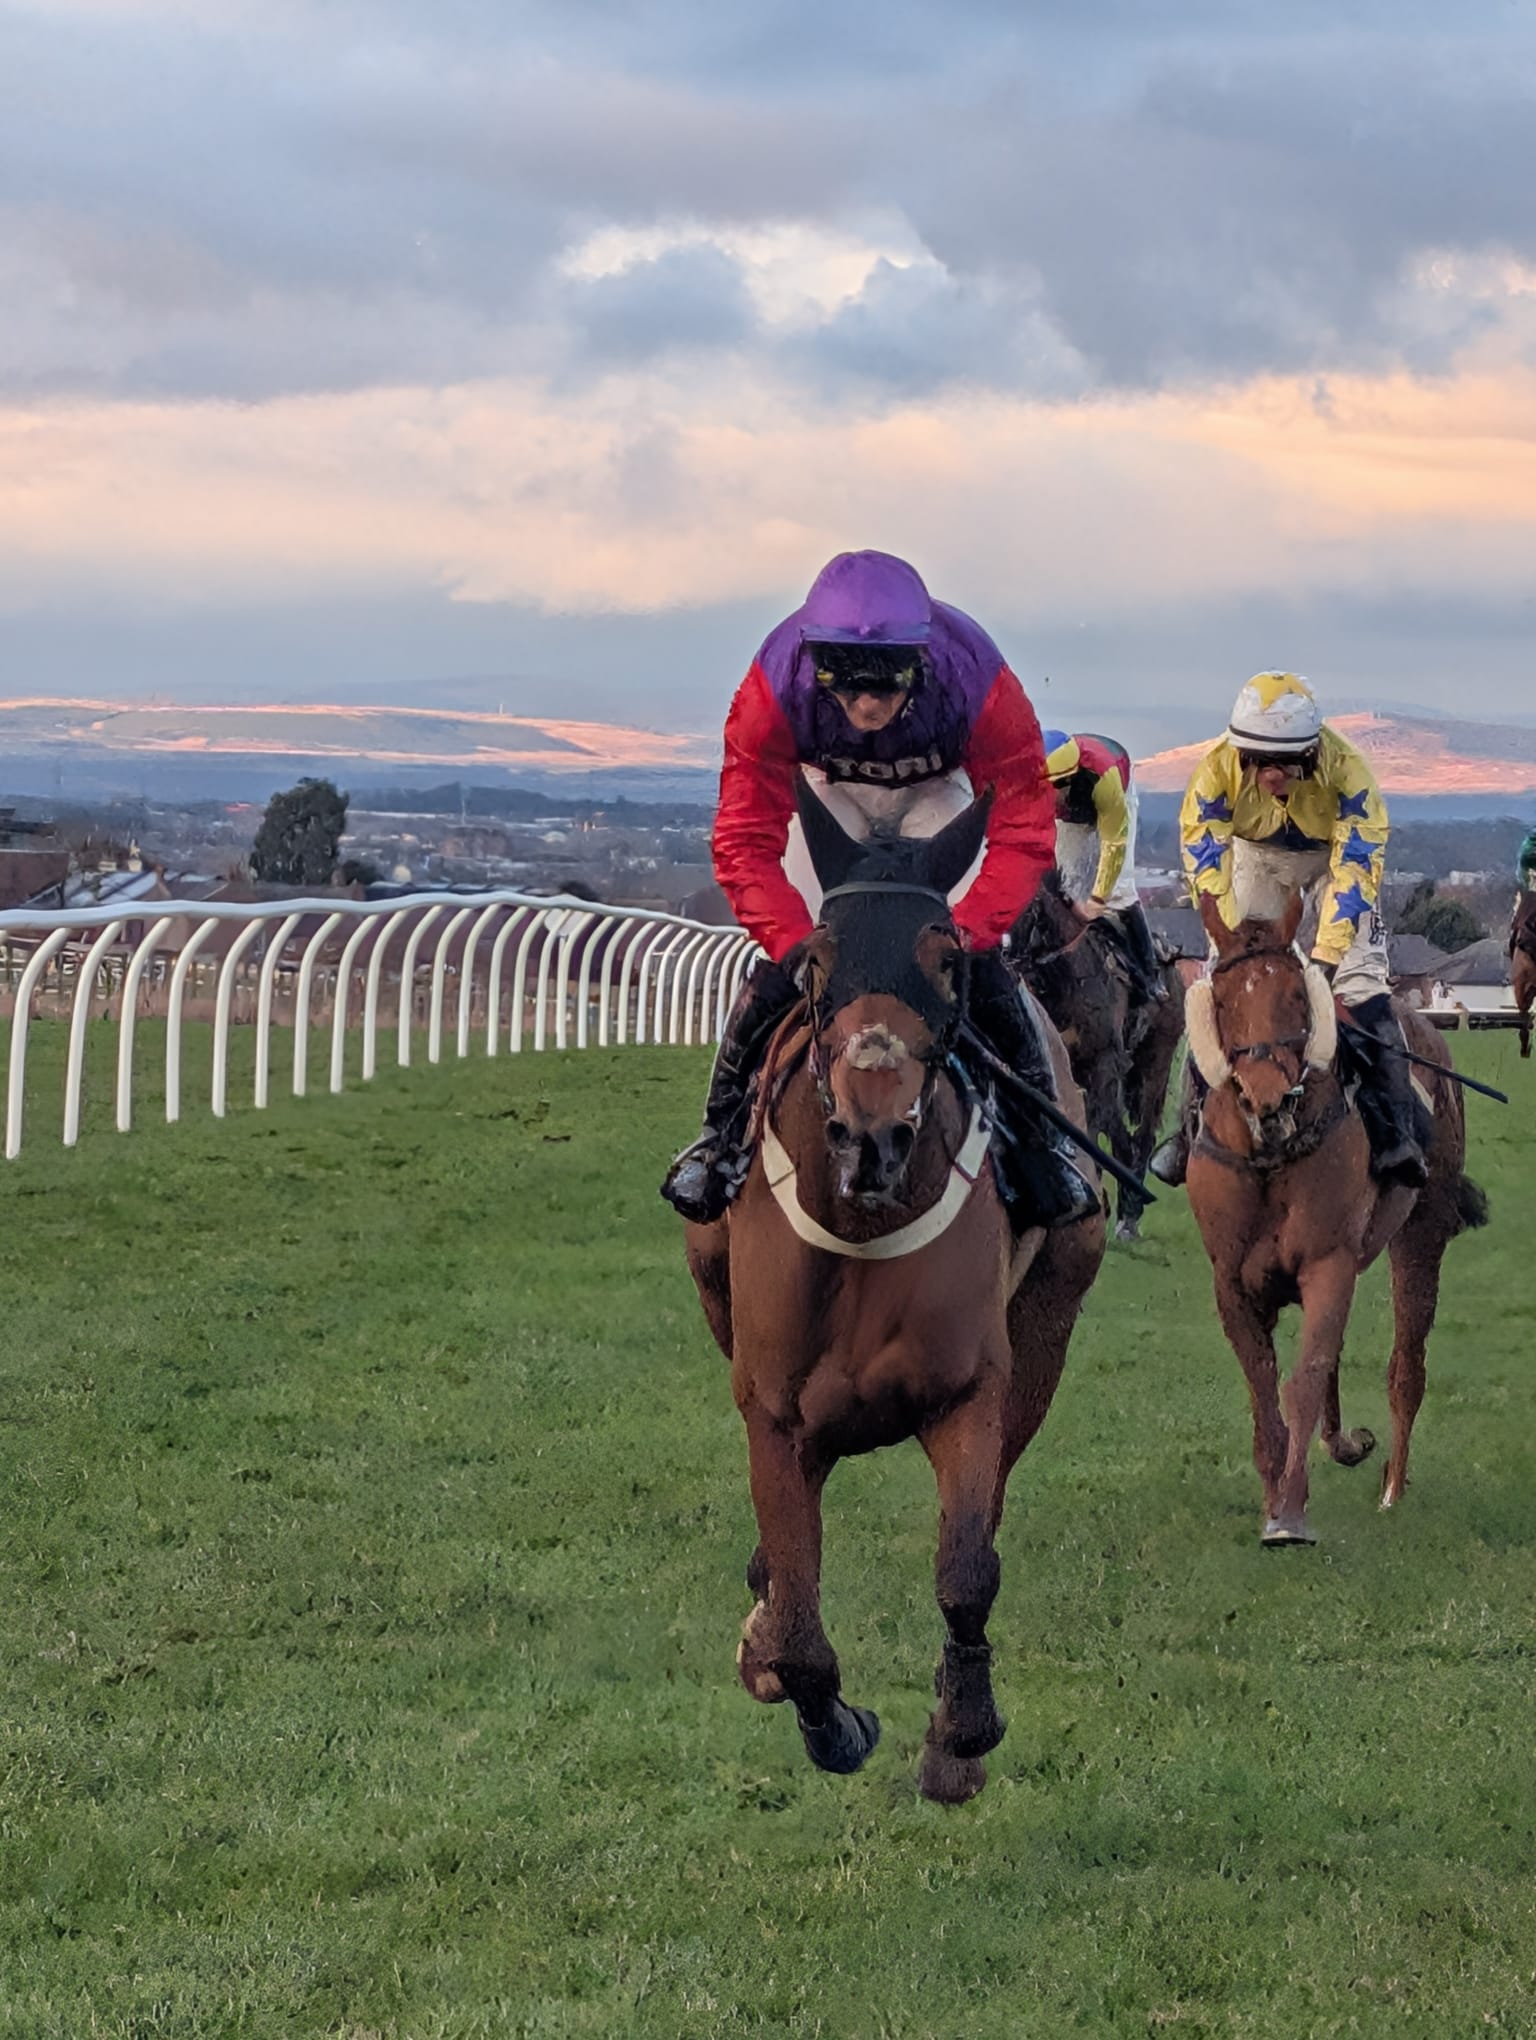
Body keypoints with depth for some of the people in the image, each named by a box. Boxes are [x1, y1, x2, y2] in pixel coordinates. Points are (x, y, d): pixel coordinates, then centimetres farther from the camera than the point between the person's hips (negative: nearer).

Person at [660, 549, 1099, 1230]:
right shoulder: (776, 687, -38)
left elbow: (1023, 834, -35)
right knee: (781, 967, -12)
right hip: (830, 791, 0)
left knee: (982, 966, -14)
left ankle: (1041, 1140, 5)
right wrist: (795, 942, -50)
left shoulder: (979, 682, -39)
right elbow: (745, 842, -35)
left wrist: (966, 931, -50)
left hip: (935, 792, 0)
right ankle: (721, 1133, 8)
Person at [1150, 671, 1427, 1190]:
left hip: (1335, 853, -2)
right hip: (1258, 856, 2)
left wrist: (1327, 955, -45)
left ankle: (1394, 1136, -19)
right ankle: (1194, 1127, 4)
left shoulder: (1346, 770, -39)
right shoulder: (1218, 768, -34)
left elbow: (1355, 869, -38)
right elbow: (1204, 862, -29)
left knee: (1360, 981, -17)